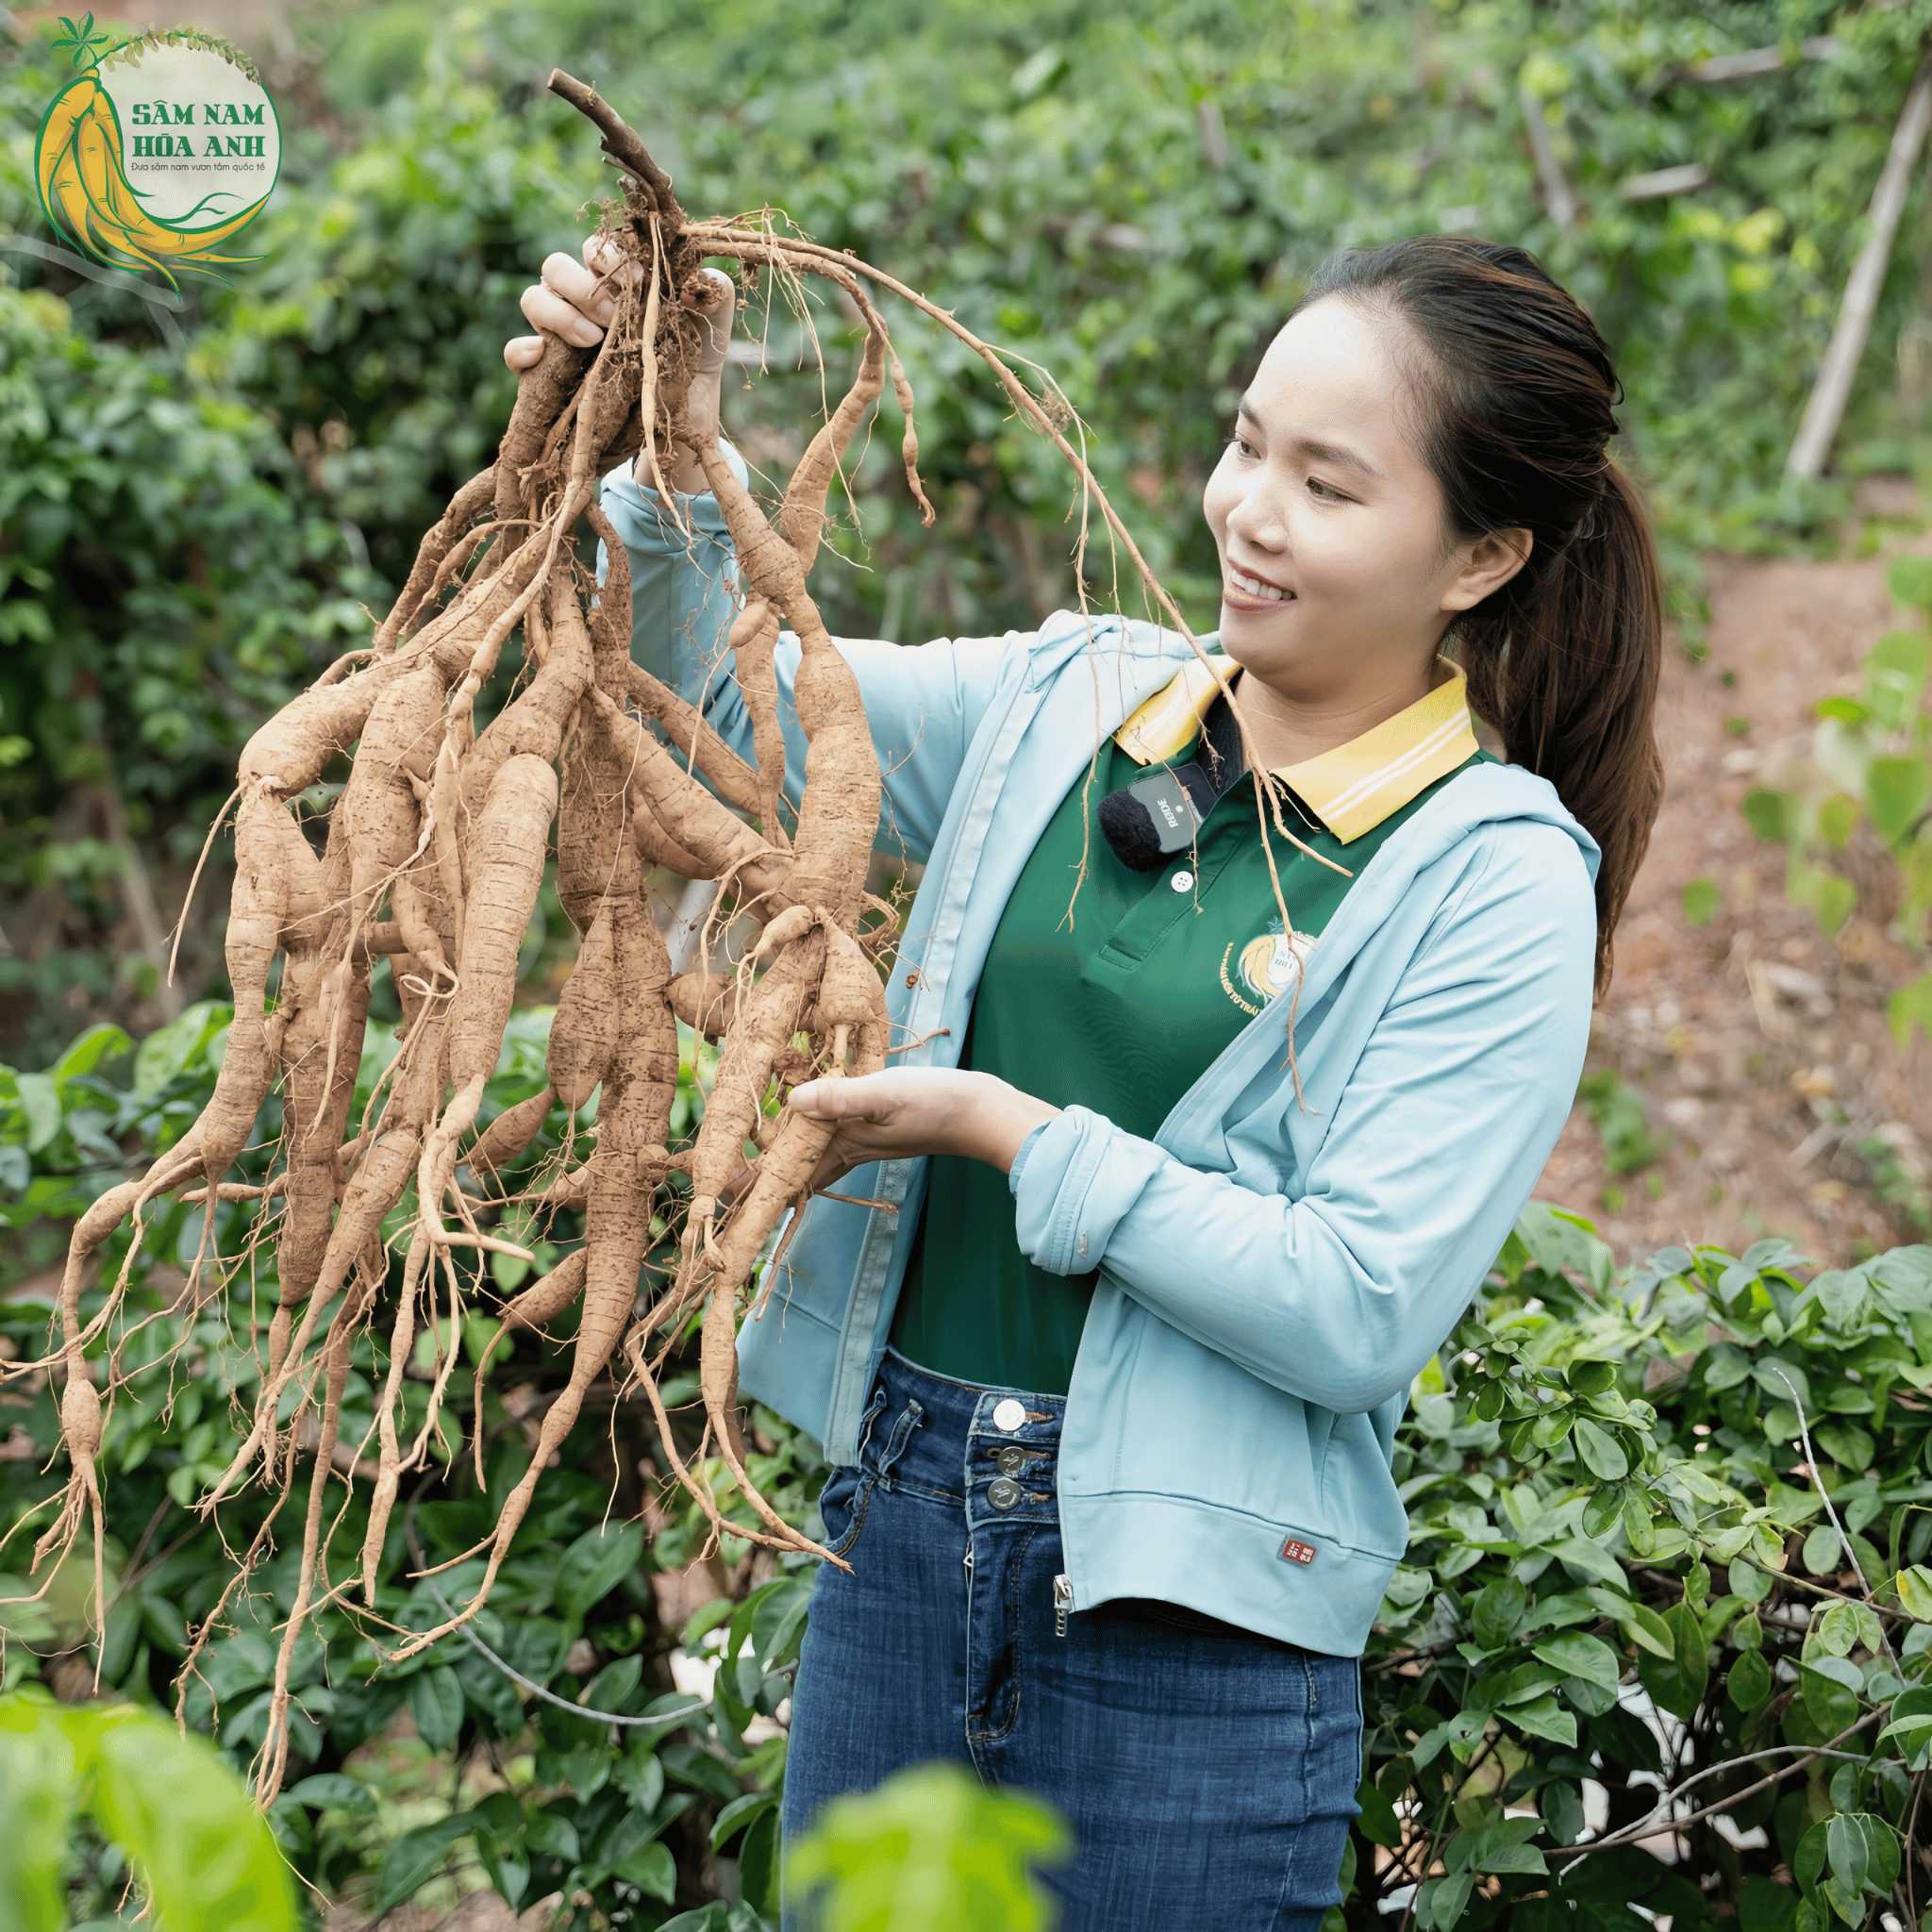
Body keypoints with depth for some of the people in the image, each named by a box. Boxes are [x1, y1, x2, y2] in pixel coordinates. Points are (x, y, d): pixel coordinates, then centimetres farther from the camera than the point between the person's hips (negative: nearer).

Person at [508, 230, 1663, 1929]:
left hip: (1193, 1621, -4)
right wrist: (676, 453, -7)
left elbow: (1361, 1313, -17)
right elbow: (734, 705, 10)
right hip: (900, 1531, 5)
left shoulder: (1501, 882, -11)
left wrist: (1009, 1132, -17)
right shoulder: (1068, 702, 3)